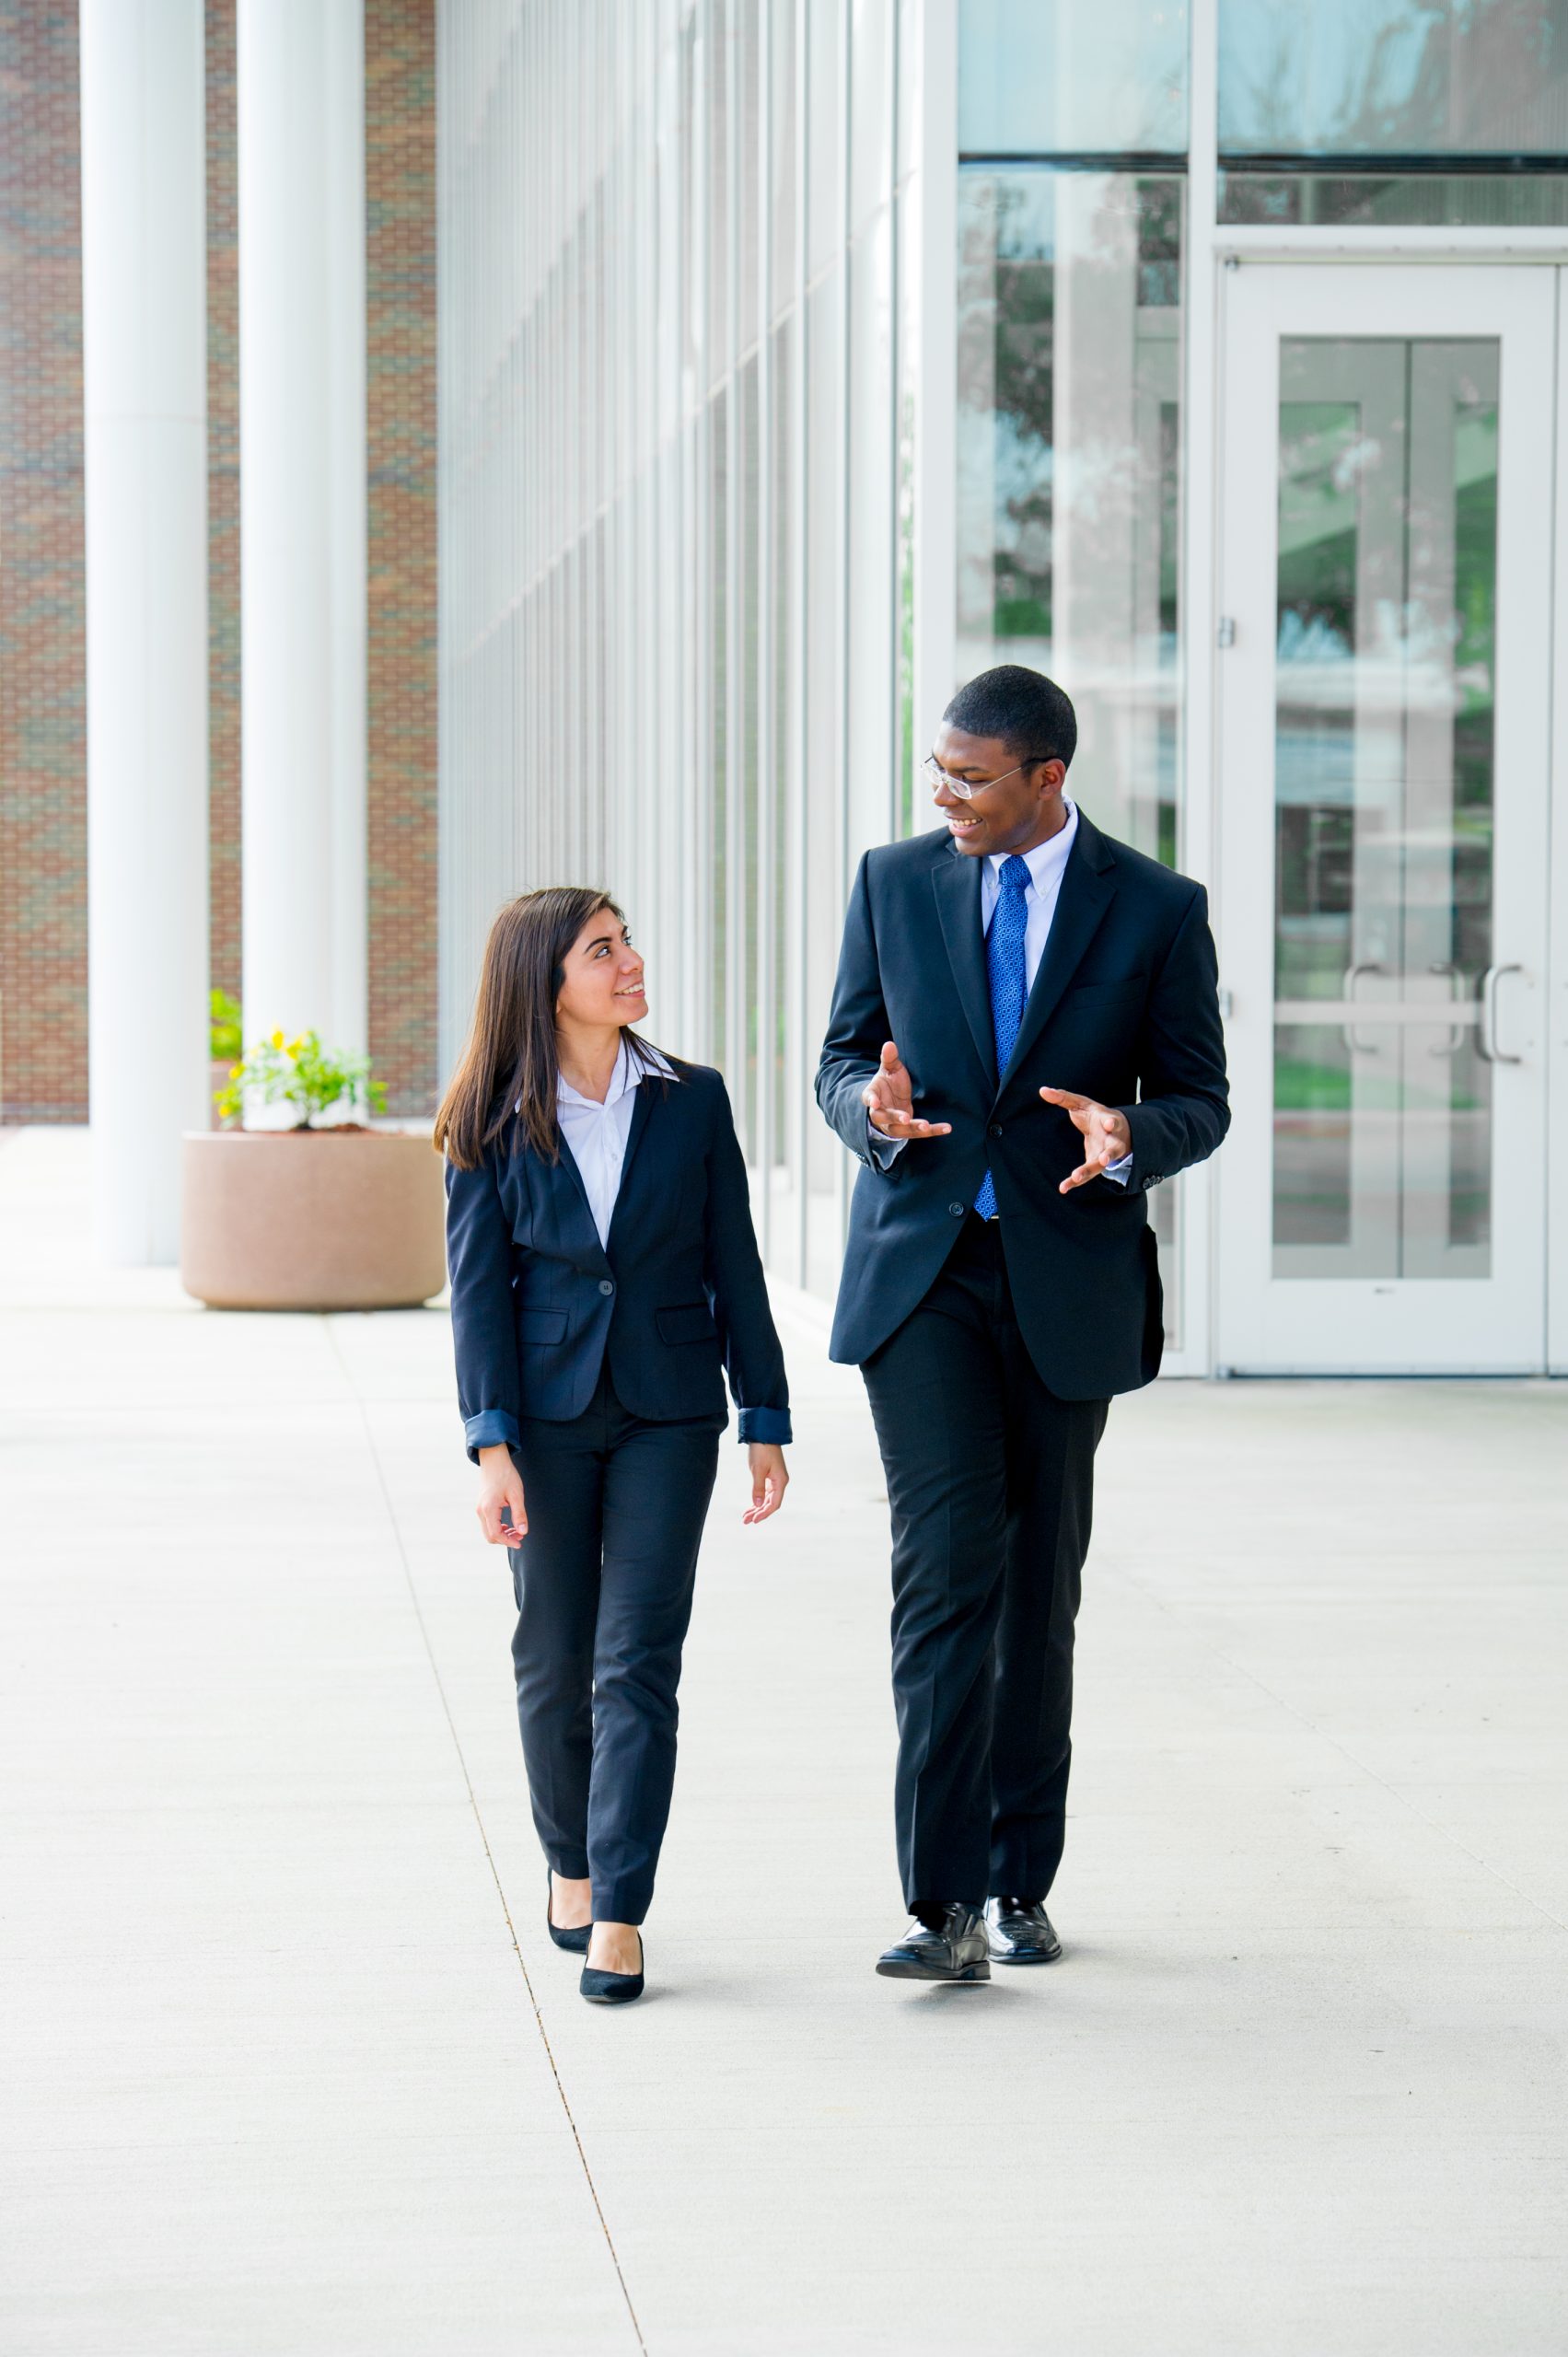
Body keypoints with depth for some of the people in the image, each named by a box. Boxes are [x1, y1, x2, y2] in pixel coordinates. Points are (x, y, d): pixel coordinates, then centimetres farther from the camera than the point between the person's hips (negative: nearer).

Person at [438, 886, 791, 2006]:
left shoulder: (694, 1103, 2)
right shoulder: (494, 1127, 0)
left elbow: (735, 1270, 5)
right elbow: (477, 1289, -3)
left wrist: (766, 1421, 3)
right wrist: (493, 1448, -12)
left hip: (666, 1413, 0)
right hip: (547, 1414, 0)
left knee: (639, 1663, -7)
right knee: (554, 1660, 9)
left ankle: (619, 1915, -7)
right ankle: (569, 1864, 30)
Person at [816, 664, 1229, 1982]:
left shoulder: (1155, 911, -2)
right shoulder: (895, 884, 3)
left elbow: (1201, 1101, 1)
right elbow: (843, 1060, 9)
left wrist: (1128, 1136, -22)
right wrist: (874, 1108, -16)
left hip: (1067, 1274, 0)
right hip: (921, 1274, 0)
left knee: (1041, 1588, 9)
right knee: (947, 1568, -13)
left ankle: (1019, 1882, 23)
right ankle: (945, 1905, -16)